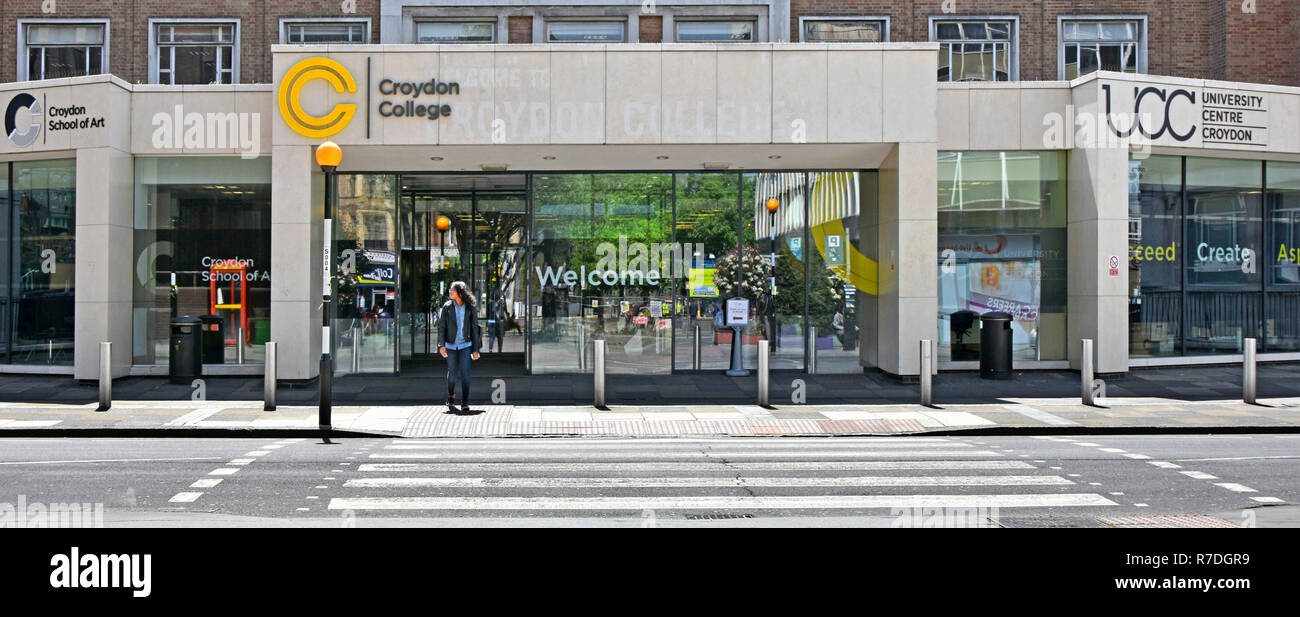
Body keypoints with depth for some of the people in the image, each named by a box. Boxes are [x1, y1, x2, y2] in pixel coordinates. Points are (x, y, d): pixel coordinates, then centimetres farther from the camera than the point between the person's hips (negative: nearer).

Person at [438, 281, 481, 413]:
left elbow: (474, 328, 2)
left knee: (465, 373, -9)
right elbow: (441, 326, 0)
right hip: (451, 346, 1)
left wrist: (475, 349, 0)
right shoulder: (447, 307, -1)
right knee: (452, 373, 5)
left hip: (465, 345, -1)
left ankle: (465, 403, -5)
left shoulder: (470, 308, -2)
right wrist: (441, 345, -9)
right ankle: (451, 397, 31)